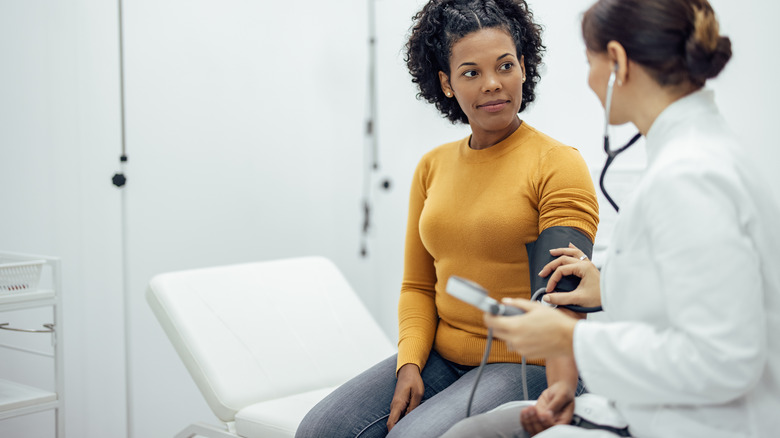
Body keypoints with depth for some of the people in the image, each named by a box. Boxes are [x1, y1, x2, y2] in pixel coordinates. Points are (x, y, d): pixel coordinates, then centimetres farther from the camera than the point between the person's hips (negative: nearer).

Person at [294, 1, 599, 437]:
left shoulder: (559, 165, -7)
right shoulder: (432, 167, 11)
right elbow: (418, 286, 14)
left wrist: (560, 396, -29)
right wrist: (409, 363, -3)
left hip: (526, 367, -5)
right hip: (440, 357, 5)